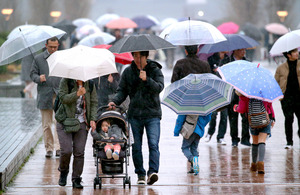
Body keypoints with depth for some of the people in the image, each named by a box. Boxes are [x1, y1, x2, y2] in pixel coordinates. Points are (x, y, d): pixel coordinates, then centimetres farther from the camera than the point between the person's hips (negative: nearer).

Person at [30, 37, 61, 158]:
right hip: (44, 96, 1)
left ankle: (58, 147, -11)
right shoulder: (38, 59, 8)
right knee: (46, 125, 5)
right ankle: (49, 148, 12)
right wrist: (39, 78, -12)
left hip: (59, 96, -1)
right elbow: (32, 74, 10)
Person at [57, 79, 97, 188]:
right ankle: (63, 172, 17)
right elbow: (63, 98, -13)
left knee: (79, 152, -5)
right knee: (66, 150, -12)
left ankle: (76, 179, 6)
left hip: (82, 123, 2)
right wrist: (77, 94, -25)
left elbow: (94, 102, 8)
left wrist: (92, 119, -3)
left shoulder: (90, 84, 6)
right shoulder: (66, 81, -3)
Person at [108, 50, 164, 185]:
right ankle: (140, 174, 15)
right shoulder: (128, 72, 8)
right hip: (135, 114, 3)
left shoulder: (155, 70, 1)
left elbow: (159, 87, -12)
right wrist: (115, 101, -10)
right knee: (136, 146, 5)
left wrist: (146, 79, -26)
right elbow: (122, 90, 9)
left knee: (153, 144, -16)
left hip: (152, 114, -3)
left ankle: (152, 172, -23)